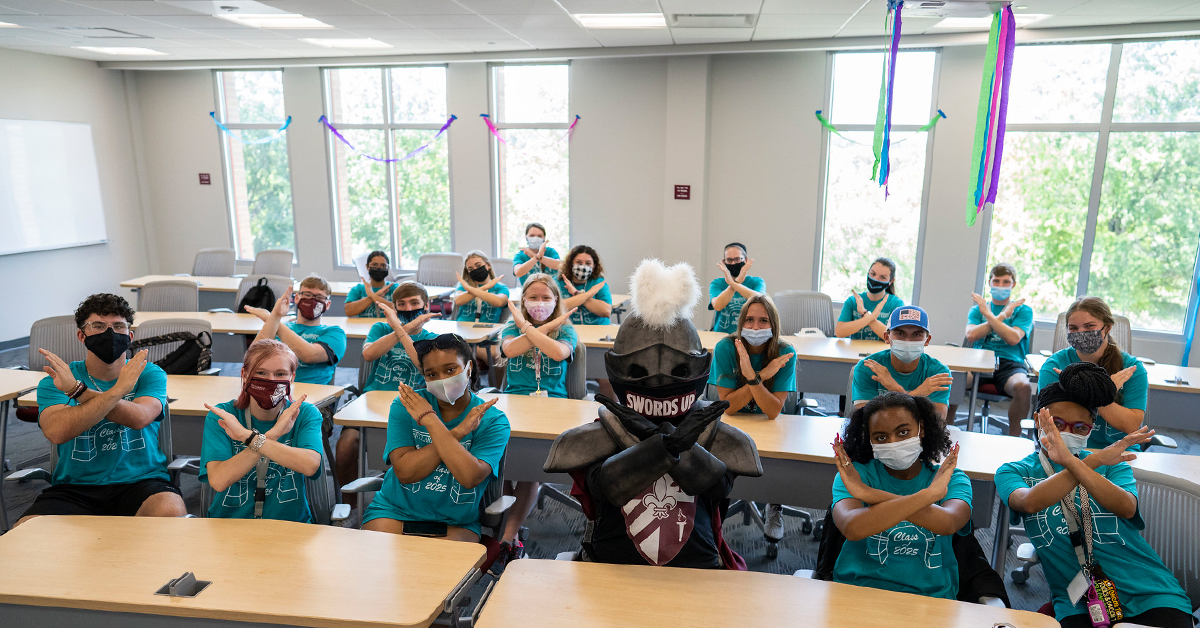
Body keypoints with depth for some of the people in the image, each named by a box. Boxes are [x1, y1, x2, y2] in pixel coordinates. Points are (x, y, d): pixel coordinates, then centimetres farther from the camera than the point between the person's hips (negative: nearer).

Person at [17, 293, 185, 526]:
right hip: (75, 487, 1)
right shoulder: (54, 381, 5)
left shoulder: (149, 374, 6)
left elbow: (139, 417, -15)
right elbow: (57, 432, -15)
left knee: (171, 513, -32)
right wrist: (119, 389, -18)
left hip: (141, 481, -1)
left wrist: (77, 390, -18)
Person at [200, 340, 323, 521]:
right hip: (229, 524, 1)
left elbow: (310, 465, -20)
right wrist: (271, 435, -21)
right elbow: (218, 481, -14)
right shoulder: (220, 416, 0)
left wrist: (247, 436, -22)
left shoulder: (305, 414, -1)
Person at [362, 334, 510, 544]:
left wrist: (429, 419, -18)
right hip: (394, 511, 1)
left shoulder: (493, 421, -6)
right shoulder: (405, 406, -2)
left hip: (455, 524, -1)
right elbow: (405, 472, -13)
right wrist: (457, 432, -20)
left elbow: (470, 477, -22)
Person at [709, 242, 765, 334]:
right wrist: (737, 281, -17)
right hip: (721, 334, -1)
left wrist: (732, 283, -22)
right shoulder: (717, 283, 8)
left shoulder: (756, 282, 7)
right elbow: (717, 306, -12)